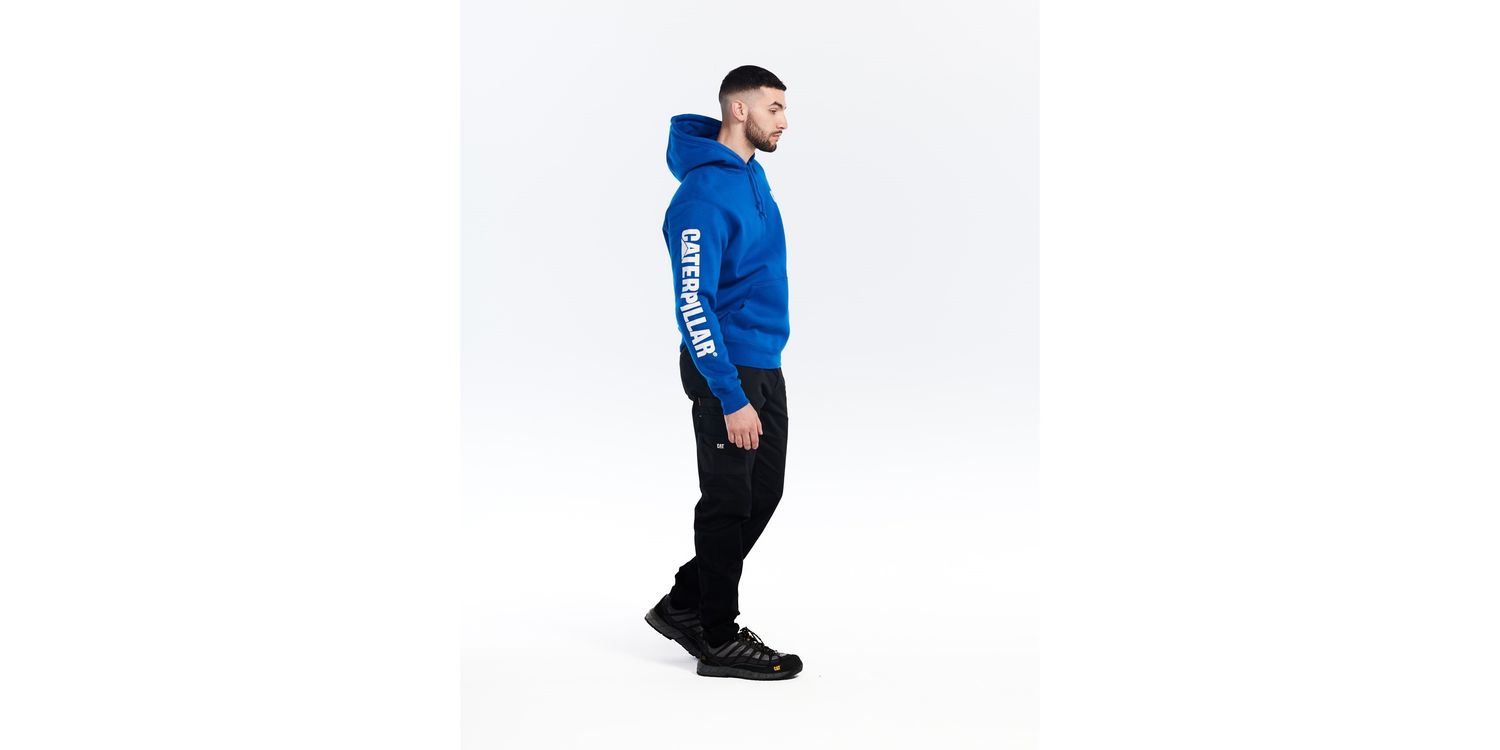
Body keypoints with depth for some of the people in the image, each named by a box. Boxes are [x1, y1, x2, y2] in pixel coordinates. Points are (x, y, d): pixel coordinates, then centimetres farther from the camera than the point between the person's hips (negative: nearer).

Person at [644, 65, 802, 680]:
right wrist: (731, 399, -24)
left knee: (763, 494, 14)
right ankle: (719, 640, 16)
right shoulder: (704, 194, -19)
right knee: (730, 503, 1)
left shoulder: (751, 173, 10)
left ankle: (685, 604, 27)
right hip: (727, 373, -9)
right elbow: (693, 305, -23)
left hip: (765, 365, 9)